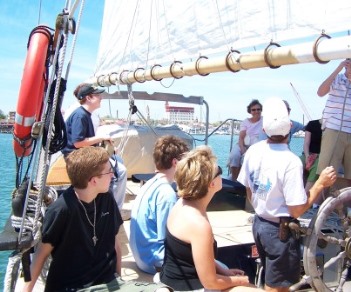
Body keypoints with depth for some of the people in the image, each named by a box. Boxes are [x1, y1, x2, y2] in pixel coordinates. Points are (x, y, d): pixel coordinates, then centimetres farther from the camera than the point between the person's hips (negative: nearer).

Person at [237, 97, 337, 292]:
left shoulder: (253, 150, -6)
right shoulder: (291, 161, -26)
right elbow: (297, 211, -21)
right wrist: (321, 183, -15)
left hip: (259, 224, 7)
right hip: (280, 230, -7)